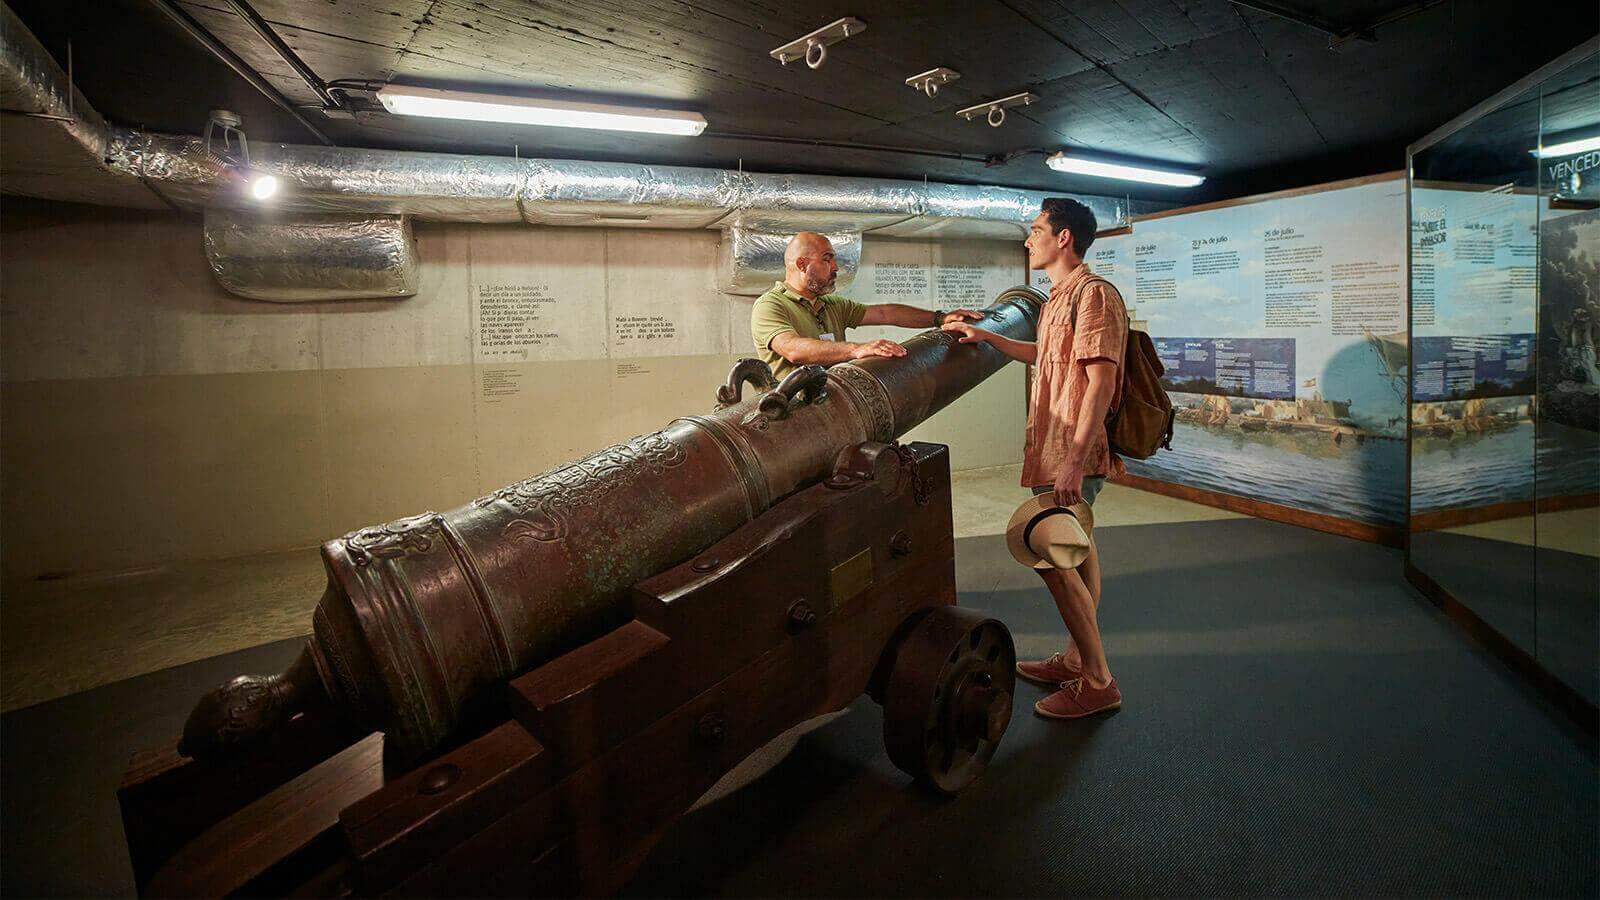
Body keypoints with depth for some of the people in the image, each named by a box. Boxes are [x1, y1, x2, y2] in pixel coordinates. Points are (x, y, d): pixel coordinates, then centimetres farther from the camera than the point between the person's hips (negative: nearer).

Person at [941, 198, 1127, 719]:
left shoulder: (1093, 294, -15)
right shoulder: (1061, 296, 17)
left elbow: (1101, 381, -23)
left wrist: (1074, 461, -27)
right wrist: (987, 337, 25)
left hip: (1075, 452, -10)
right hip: (1058, 449, 10)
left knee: (1050, 555, -10)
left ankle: (1098, 681, 2)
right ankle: (1076, 660, 26)